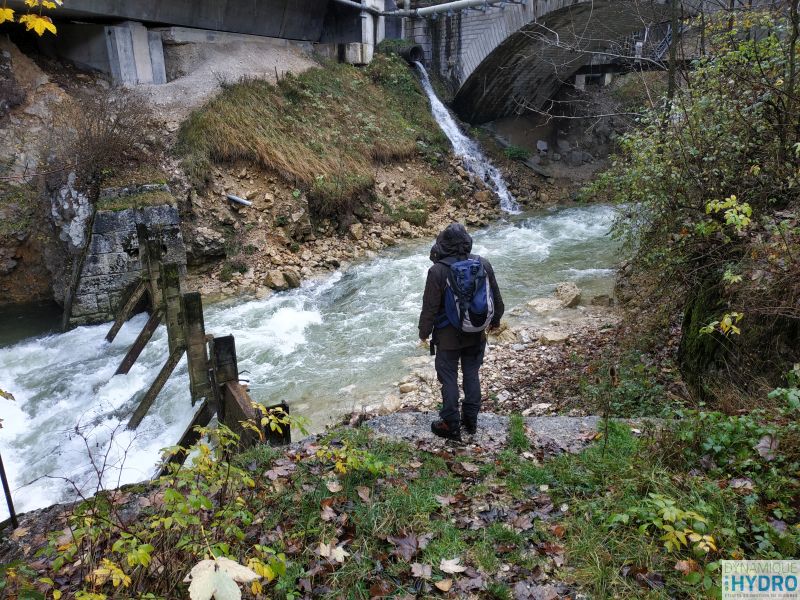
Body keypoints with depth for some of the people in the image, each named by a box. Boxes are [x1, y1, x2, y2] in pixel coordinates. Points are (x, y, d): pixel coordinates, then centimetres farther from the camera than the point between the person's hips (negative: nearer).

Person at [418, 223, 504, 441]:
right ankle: (471, 420, 30)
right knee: (472, 375, 18)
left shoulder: (438, 271, -20)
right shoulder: (483, 264, -7)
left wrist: (424, 332, 2)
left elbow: (430, 307, -14)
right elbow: (496, 298, 4)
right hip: (476, 334, 4)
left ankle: (451, 425, 18)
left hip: (448, 337, -4)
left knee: (449, 379, 9)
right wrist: (495, 320, 22)